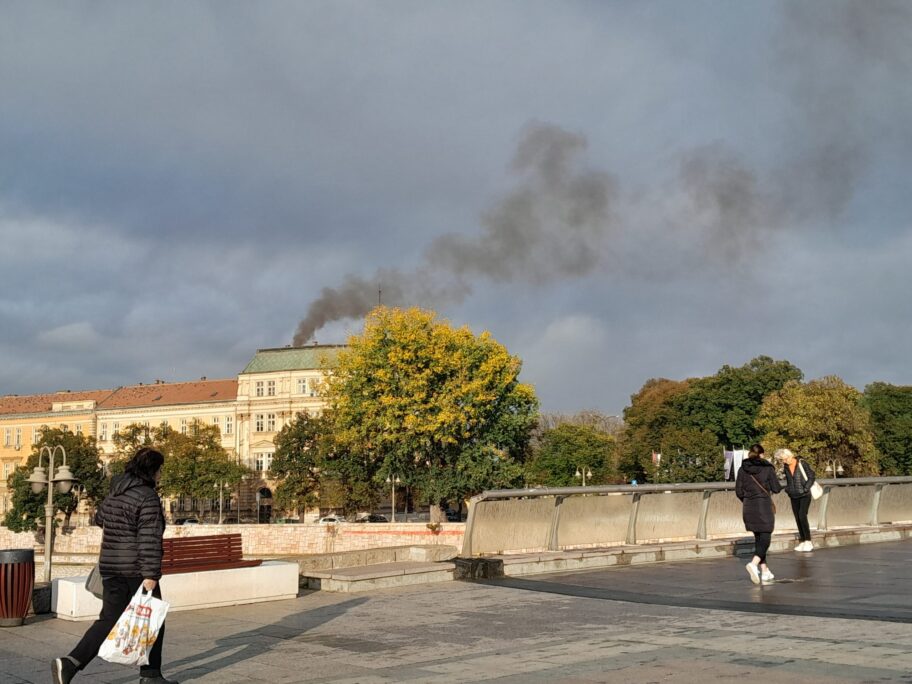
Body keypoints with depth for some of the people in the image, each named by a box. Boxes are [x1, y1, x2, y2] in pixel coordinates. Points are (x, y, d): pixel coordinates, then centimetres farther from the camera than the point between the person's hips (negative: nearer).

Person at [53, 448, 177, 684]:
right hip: (137, 571, -7)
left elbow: (100, 517, 30)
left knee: (108, 620, 9)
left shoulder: (114, 493, 11)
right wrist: (150, 574, -24)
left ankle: (70, 662, -8)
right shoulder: (148, 497, -15)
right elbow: (149, 539, -22)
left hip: (111, 568, 7)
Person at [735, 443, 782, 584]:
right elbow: (776, 488, -5)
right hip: (764, 507, -4)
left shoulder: (742, 469, 3)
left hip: (749, 508, 4)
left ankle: (764, 570, 17)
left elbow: (738, 491, 3)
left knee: (758, 538, 15)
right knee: (765, 538, -2)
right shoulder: (767, 468, -6)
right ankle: (754, 563, -27)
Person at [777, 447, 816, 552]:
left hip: (804, 495, -6)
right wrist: (788, 489, 7)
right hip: (794, 496, 6)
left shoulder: (802, 463, -11)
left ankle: (808, 542, -12)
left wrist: (805, 488, -14)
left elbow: (812, 476, -8)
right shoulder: (786, 467, 6)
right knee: (798, 519, 4)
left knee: (802, 516, -17)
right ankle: (802, 541, 10)